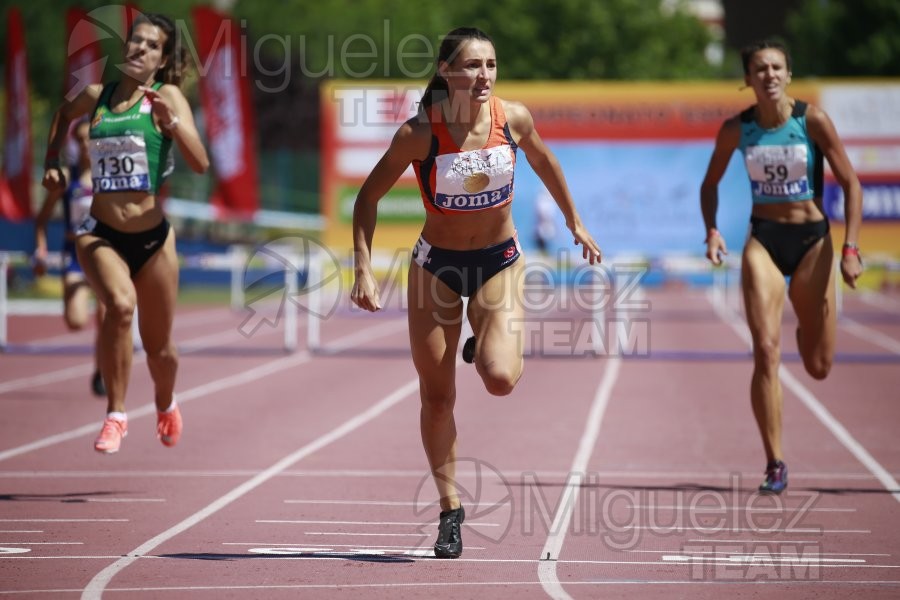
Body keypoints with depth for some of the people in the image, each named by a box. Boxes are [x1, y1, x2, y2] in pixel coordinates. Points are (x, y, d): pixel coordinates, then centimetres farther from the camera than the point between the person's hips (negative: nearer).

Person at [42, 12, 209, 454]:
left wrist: (172, 122, -30)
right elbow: (65, 114, 30)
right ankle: (115, 414, -19)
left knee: (158, 347, 12)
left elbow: (200, 164, -17)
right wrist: (52, 160, 21)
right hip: (100, 235, 0)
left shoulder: (168, 98, -5)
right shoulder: (96, 96, 4)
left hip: (152, 238, 0)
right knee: (120, 304, -31)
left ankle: (166, 405, 47)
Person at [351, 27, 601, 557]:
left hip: (499, 262, 1)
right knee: (437, 396, 3)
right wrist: (364, 269, -17)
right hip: (437, 264, -1)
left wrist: (574, 222, 19)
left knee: (501, 380, -20)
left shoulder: (514, 118, -14)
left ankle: (497, 343, 18)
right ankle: (450, 508, 19)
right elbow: (370, 196, -9)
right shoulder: (420, 133, -20)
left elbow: (543, 161, 9)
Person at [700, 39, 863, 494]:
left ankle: (806, 329, 47)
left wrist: (850, 248, -14)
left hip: (811, 240, 0)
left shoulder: (812, 120, -10)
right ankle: (774, 465, -8)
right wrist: (712, 230, -5)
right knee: (765, 353, -15)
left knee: (818, 367, 6)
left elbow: (850, 184, -6)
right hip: (763, 240, 0)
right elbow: (710, 184, 12)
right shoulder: (737, 129, -4)